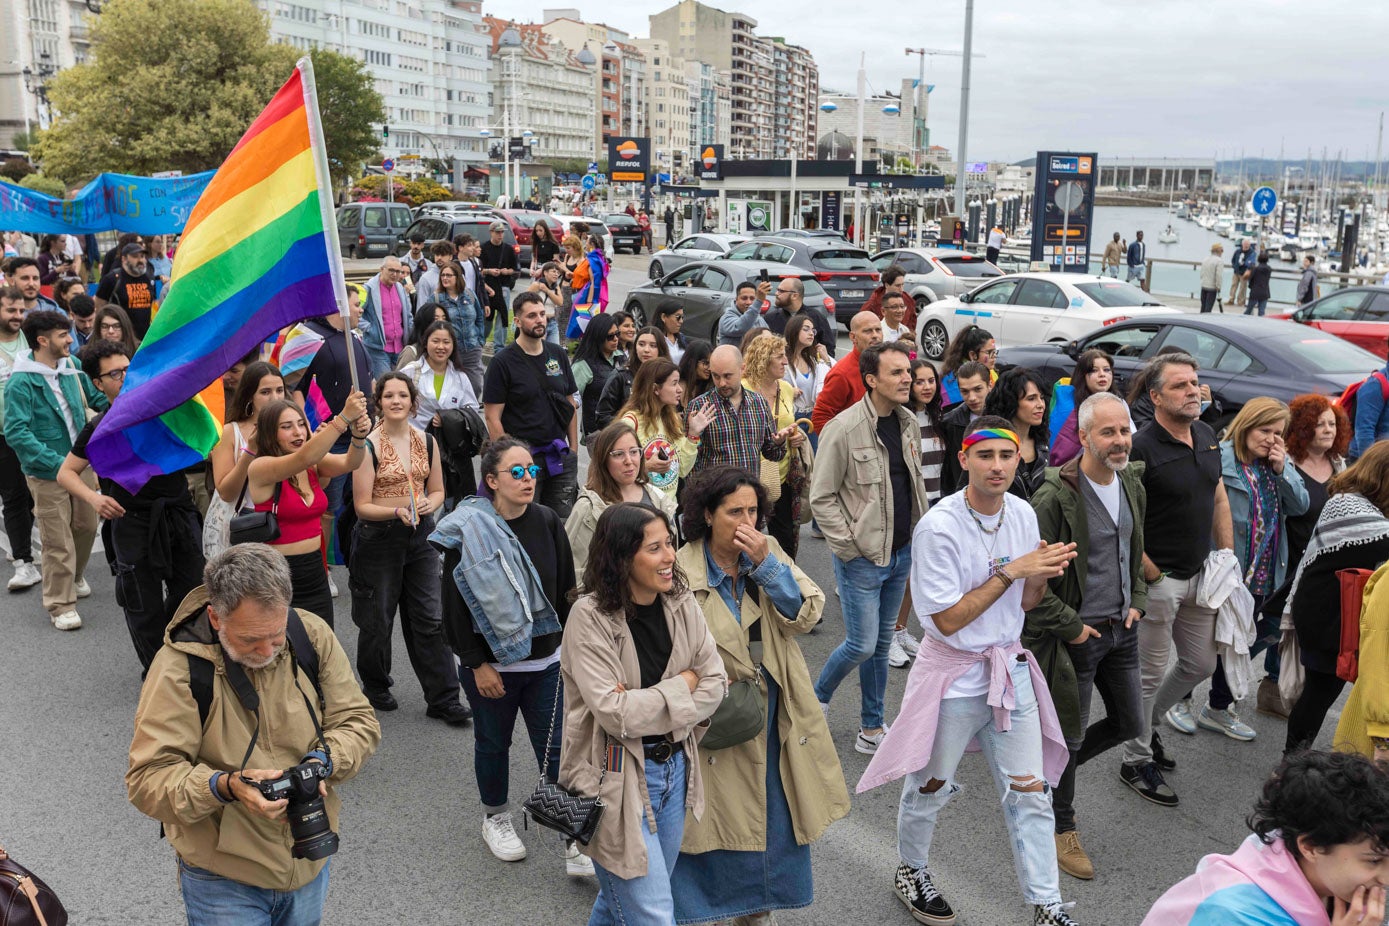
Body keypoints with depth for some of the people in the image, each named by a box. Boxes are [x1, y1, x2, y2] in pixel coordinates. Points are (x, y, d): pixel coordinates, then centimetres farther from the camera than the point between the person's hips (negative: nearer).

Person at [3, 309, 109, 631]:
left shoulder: (71, 366, 1)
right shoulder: (21, 381, -17)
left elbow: (96, 398, 16)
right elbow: (16, 433, -21)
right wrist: (57, 463, -27)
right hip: (48, 473, -6)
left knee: (86, 526, 19)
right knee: (58, 541, 0)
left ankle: (74, 577, 44)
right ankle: (60, 605, 14)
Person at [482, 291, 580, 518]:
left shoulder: (558, 354, 9)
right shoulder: (503, 362, -7)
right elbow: (492, 417, -9)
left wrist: (574, 449, 10)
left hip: (561, 457, 5)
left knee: (563, 521, 9)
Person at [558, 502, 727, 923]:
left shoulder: (681, 602, -2)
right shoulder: (590, 617, -19)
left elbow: (715, 682, -3)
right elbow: (616, 714, -23)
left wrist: (648, 708, -16)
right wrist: (682, 684, -13)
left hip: (674, 767, 6)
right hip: (618, 778, -6)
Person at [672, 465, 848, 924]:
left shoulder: (770, 552, -1)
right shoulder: (681, 571, -13)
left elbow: (807, 615, -10)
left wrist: (765, 563, -19)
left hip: (775, 717, 4)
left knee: (774, 817, 16)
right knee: (716, 825, 5)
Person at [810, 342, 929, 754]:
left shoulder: (909, 424, 5)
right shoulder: (845, 428, -17)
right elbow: (821, 497, -14)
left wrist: (920, 534, 10)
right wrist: (849, 548, -16)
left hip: (900, 553, 7)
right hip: (862, 558, -7)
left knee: (882, 643, 15)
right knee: (862, 645, -4)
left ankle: (872, 728, 27)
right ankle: (816, 698, 24)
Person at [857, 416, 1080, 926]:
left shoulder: (1024, 515, -1)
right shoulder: (938, 528, -21)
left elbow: (1024, 603, 9)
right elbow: (949, 619, -20)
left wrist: (1041, 574, -13)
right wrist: (1010, 571, -23)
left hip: (1010, 668, 5)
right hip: (954, 674, -5)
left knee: (1030, 793, 8)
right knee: (929, 788, 14)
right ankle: (912, 870, 39)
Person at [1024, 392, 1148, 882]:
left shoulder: (1132, 484, 4)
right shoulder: (1055, 497, -21)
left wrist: (1137, 601, 9)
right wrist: (1069, 626, -15)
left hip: (1122, 627, 7)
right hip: (1075, 635, -7)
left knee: (1129, 723, 16)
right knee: (1069, 735, 6)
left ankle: (1053, 764, 40)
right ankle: (1063, 830, 26)